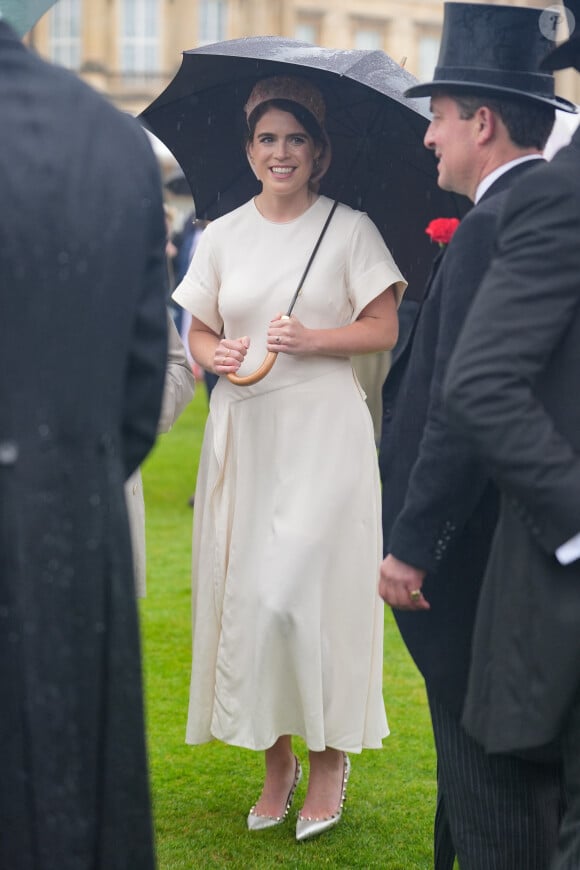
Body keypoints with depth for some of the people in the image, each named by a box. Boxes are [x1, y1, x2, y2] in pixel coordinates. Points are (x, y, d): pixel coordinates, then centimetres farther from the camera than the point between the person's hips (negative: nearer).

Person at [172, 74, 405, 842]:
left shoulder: (350, 229, 1)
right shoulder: (222, 236, 10)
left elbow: (384, 328, -1)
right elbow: (199, 332, 14)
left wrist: (313, 339, -16)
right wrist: (216, 355, -8)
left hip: (322, 431, -4)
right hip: (244, 429, 4)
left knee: (302, 591, -10)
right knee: (244, 592, 2)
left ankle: (330, 756, 8)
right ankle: (275, 759, 15)